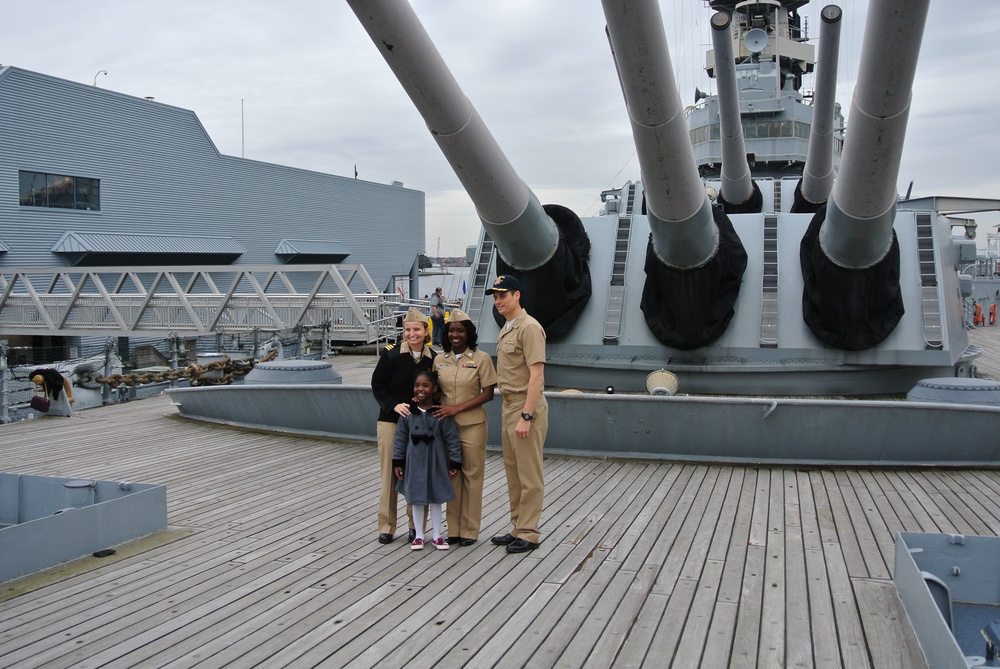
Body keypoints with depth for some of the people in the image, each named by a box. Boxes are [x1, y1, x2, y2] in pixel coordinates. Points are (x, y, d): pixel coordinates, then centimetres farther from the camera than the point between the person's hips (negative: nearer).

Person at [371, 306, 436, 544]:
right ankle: (386, 526, 13)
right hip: (391, 422, -2)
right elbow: (377, 385, -4)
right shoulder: (391, 355, -6)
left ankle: (416, 525, 18)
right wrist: (394, 405, -16)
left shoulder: (433, 359, 1)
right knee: (390, 473, 3)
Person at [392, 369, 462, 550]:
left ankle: (437, 536, 21)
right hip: (414, 462, 2)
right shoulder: (408, 413, -4)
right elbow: (400, 437, 2)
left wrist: (455, 462, -7)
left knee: (436, 499, 10)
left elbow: (452, 438, -6)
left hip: (435, 463, -1)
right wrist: (397, 461, 0)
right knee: (416, 499, 10)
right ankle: (418, 535, 22)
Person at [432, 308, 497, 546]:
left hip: (472, 426, -4)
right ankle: (454, 529, 17)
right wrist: (438, 412, -3)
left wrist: (457, 408, -15)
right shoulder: (439, 360, 7)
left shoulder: (481, 358, -5)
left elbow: (488, 393, -8)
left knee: (472, 476, 3)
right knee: (451, 475, 9)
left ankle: (470, 530, 13)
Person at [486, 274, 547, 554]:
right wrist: (510, 411, 16)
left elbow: (536, 375, -21)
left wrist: (526, 416, -24)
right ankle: (518, 528, 25)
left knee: (529, 475, -2)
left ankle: (529, 533, 5)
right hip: (509, 406, 10)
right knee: (513, 473, 15)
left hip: (526, 407, -10)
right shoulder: (506, 328, 15)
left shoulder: (529, 327, -15)